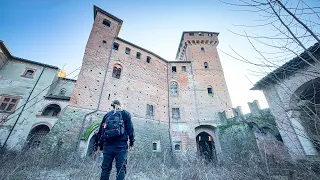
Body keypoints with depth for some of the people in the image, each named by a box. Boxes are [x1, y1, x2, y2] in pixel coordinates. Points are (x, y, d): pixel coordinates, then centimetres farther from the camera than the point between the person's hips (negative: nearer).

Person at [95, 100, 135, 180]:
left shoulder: (107, 115, 20)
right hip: (120, 144, -3)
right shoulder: (125, 113, 9)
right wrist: (131, 142, 1)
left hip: (107, 144, 4)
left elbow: (100, 130, 18)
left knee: (105, 168, 11)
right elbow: (130, 128, 0)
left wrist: (100, 144, 22)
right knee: (121, 168, -1)